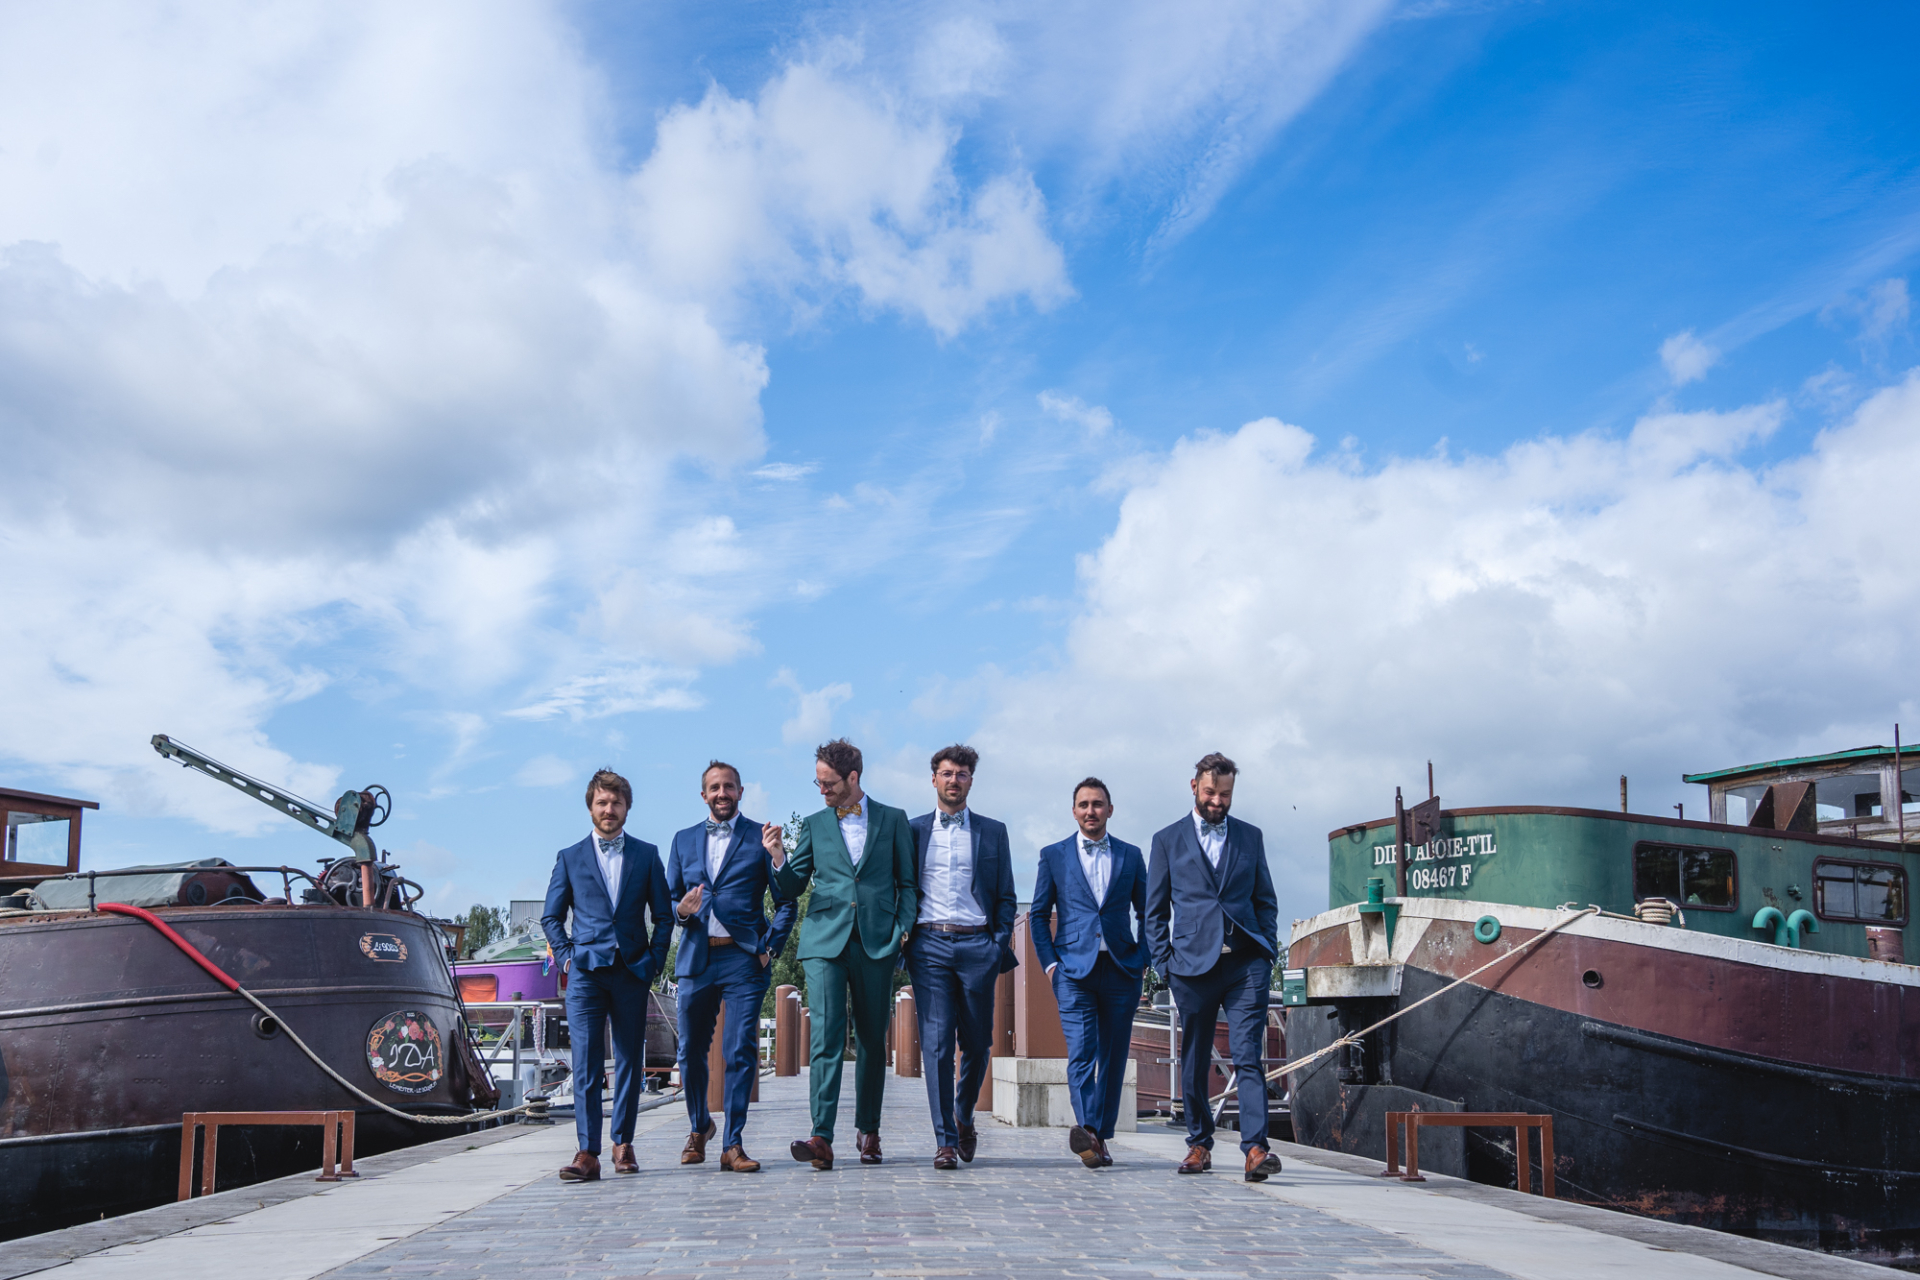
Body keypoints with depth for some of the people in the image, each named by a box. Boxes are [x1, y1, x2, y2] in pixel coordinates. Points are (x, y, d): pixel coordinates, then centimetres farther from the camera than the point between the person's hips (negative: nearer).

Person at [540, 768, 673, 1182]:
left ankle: (623, 1143, 16)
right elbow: (551, 917, 13)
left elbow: (663, 914, 12)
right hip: (585, 972, -1)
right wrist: (567, 956, 1)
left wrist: (654, 960, 2)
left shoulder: (646, 855, 11)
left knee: (630, 1060, 5)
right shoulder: (570, 858, 11)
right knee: (586, 1062, -9)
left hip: (632, 972, 1)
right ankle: (588, 1153, -12)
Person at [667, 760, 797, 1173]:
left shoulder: (761, 837, 5)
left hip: (743, 958, -3)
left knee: (741, 1053, -8)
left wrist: (770, 948, -5)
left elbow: (786, 901, 5)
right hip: (696, 958, 3)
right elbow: (668, 898, 16)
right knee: (691, 1051, 8)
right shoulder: (684, 840, 16)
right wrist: (681, 909, -7)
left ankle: (733, 1145, -3)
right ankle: (699, 1127, 31)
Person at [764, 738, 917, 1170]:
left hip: (876, 941, 0)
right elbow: (793, 887, 12)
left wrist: (903, 929, -2)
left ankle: (868, 1130, 20)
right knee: (826, 1036, -13)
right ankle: (822, 1137, -19)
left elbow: (908, 883, 11)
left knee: (872, 1039, 7)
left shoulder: (892, 820, 9)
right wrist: (779, 859, -8)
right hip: (826, 940, 0)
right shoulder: (814, 825, 12)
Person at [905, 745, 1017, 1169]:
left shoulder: (992, 832, 12)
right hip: (930, 946, -1)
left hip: (977, 946, 1)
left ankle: (964, 1118, 30)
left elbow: (1006, 897, 11)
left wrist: (1000, 945, -1)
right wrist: (903, 939, 1)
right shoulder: (914, 830, 11)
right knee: (936, 1043, -6)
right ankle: (945, 1140, -2)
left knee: (977, 1043, 5)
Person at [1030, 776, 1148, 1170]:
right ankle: (1087, 1128, -29)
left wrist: (1143, 959, 5)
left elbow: (1146, 912, 17)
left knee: (1113, 1056, 4)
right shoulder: (1054, 855, 8)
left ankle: (1099, 1136, 11)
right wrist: (1049, 962, 1)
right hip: (1074, 968, -2)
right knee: (1081, 1052, -16)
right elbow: (1038, 913, 11)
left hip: (1121, 969, 2)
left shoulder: (1131, 856, 12)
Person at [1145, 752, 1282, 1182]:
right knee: (1194, 1061, 7)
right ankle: (1199, 1144, 21)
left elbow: (1266, 901, 17)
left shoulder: (1250, 836, 14)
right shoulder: (1167, 840, 10)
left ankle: (1255, 1147, -16)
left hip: (1246, 962, 0)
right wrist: (1165, 964, 1)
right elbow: (1155, 910, 10)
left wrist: (1267, 951, 5)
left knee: (1248, 1056, -11)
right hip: (1193, 964, 0)